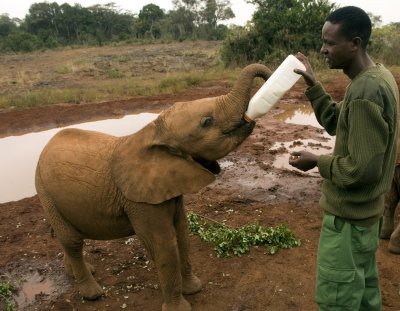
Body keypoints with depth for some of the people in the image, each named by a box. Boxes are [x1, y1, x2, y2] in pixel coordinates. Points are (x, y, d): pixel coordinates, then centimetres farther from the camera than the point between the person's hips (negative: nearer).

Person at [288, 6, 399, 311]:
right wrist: (313, 86, 2)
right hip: (364, 211, 10)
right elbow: (337, 123, 12)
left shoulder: (365, 92, -27)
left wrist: (317, 161, -13)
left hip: (349, 217, -10)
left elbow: (361, 169, -27)